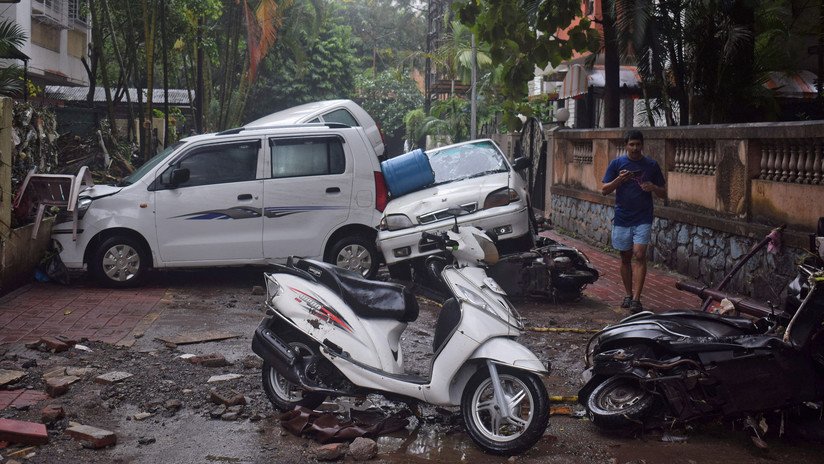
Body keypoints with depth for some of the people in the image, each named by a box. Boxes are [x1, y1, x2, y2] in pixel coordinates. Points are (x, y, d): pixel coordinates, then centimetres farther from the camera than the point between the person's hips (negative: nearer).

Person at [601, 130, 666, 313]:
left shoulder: (651, 165, 4)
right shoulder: (616, 164, 2)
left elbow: (663, 193, 8)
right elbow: (604, 190, 0)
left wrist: (653, 187, -14)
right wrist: (619, 179, -18)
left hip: (643, 219, -1)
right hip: (622, 218, 1)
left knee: (639, 255, -13)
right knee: (625, 257, 10)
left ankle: (636, 299, -16)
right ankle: (628, 295, 22)